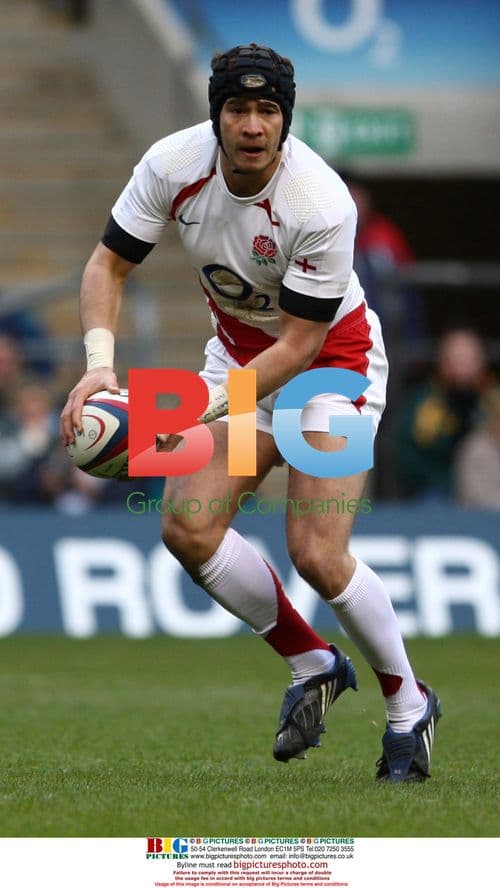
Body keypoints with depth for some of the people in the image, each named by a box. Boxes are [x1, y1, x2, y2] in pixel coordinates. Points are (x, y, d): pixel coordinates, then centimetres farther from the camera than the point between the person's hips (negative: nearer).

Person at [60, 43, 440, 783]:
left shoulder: (323, 206, -32)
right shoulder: (173, 165, -19)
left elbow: (300, 343, -26)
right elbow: (109, 262, -8)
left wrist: (208, 406, -35)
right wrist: (100, 360, -25)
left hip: (331, 355, -5)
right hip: (239, 347, 5)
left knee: (316, 555, -17)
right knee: (188, 529, -9)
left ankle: (408, 704, 7)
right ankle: (312, 665, 13)